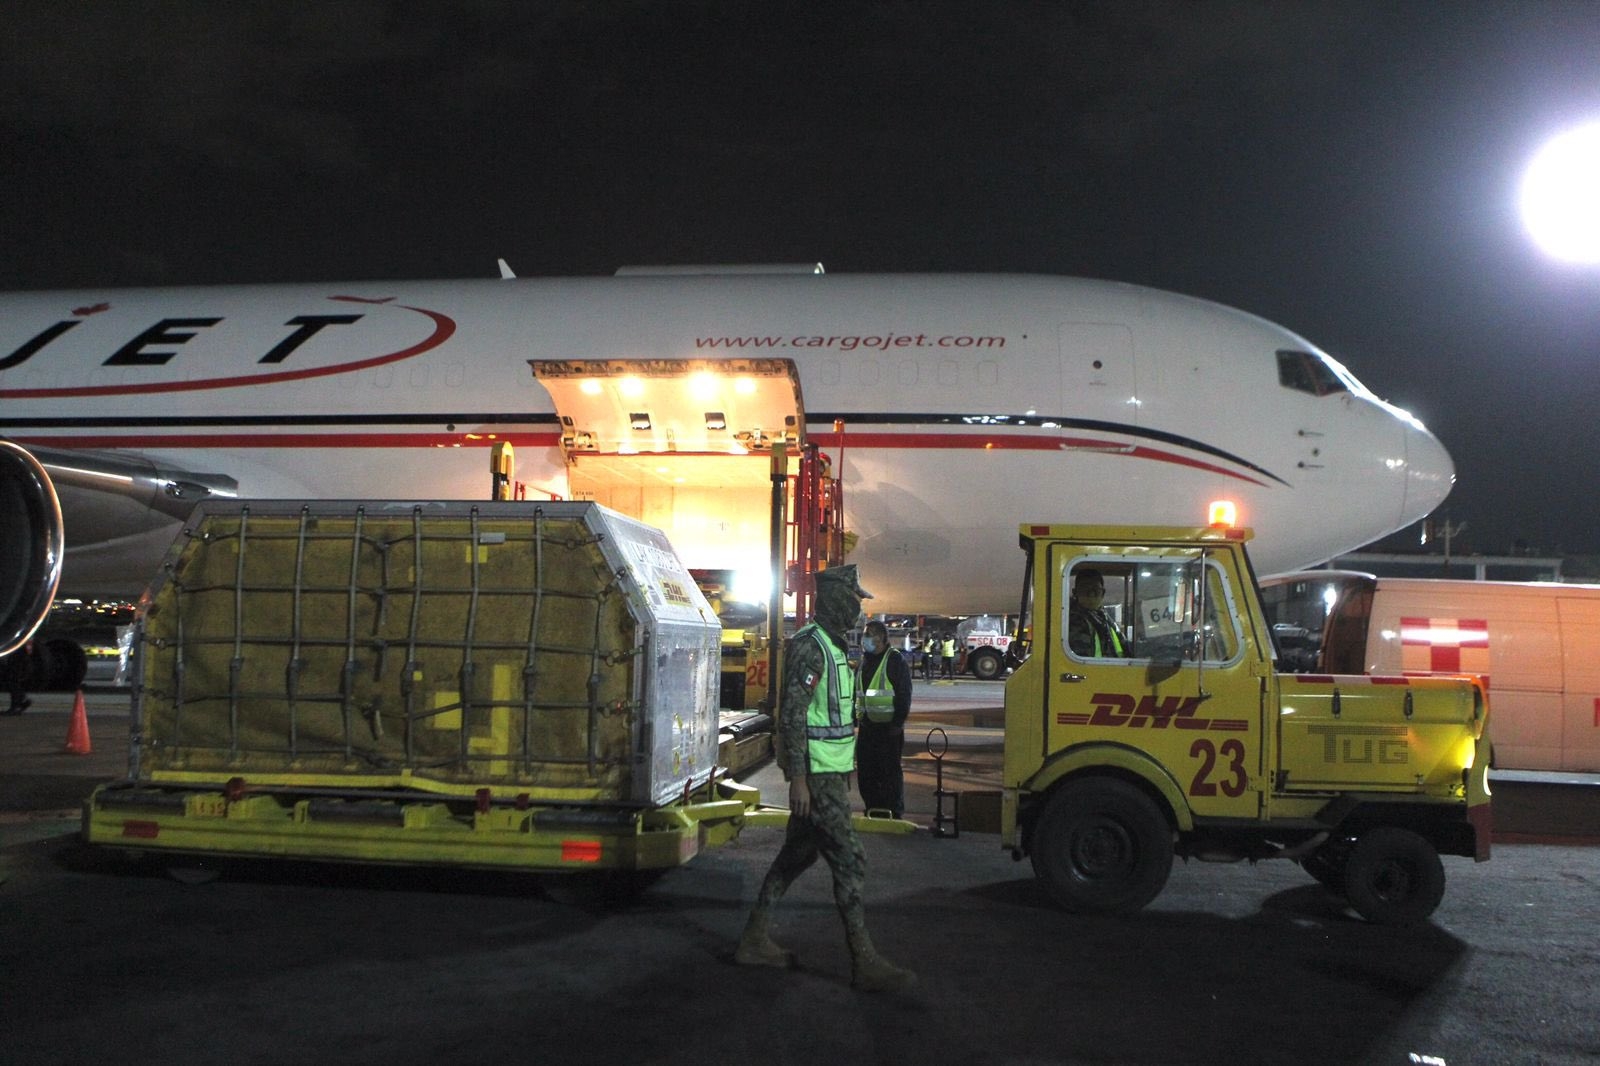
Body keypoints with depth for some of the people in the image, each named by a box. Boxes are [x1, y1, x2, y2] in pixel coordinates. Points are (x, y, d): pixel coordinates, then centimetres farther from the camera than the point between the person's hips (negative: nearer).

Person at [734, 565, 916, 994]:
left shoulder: (834, 646, 16)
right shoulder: (809, 646, -17)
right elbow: (791, 716, -21)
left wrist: (845, 772, 23)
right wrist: (797, 779, -24)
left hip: (831, 770, 10)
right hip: (816, 775, -10)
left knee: (797, 854, 15)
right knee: (849, 861, -8)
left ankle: (754, 941, 23)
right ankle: (865, 963, -4)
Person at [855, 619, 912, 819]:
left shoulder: (895, 660, -9)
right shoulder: (864, 661, 14)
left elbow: (904, 694, -13)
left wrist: (898, 722, -16)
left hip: (888, 726, -7)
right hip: (867, 726, 7)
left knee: (890, 770, -2)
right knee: (865, 771, 10)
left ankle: (895, 812, 6)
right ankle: (873, 808, 22)